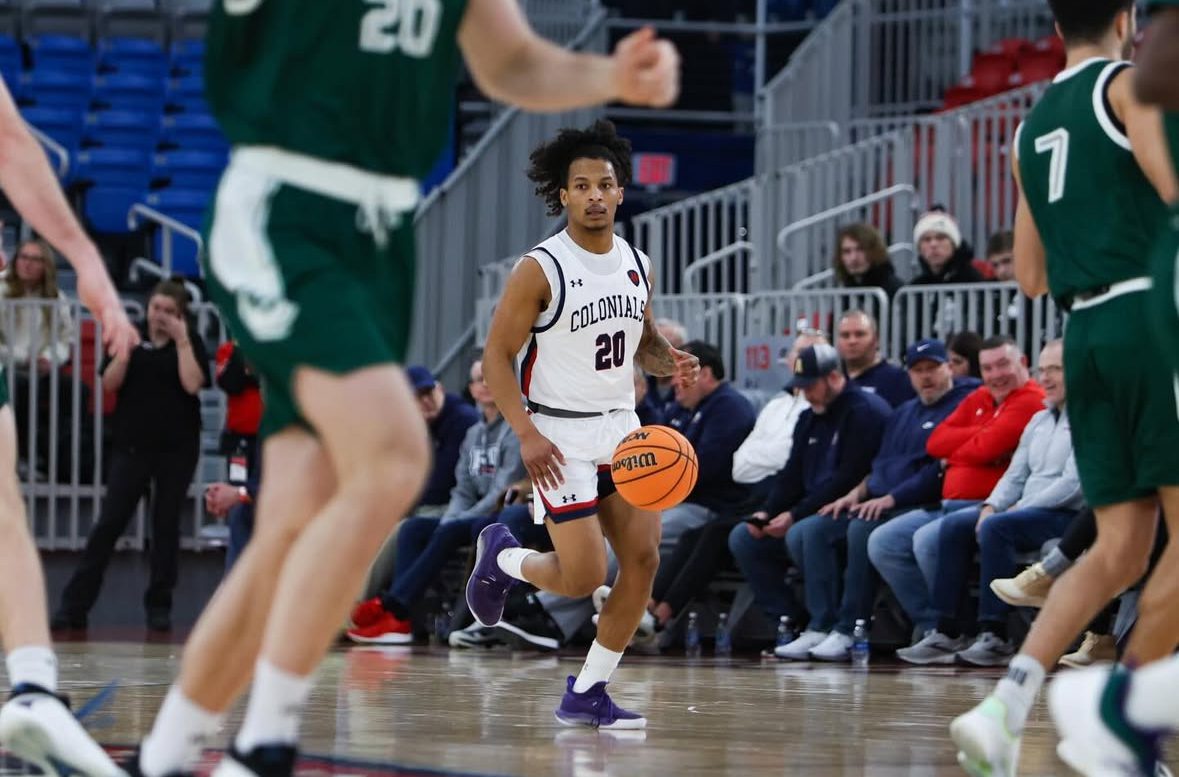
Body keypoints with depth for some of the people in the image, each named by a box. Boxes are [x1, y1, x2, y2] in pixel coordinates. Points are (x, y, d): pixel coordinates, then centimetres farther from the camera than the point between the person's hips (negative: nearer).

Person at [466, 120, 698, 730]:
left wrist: (671, 363, -2)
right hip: (559, 437, -6)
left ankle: (586, 695, 6)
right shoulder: (540, 269, -13)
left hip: (622, 428, 6)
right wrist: (526, 434, -22)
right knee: (584, 576, -10)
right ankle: (501, 556, 22)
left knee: (643, 559, -4)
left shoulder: (637, 265, 6)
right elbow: (496, 357, -11)